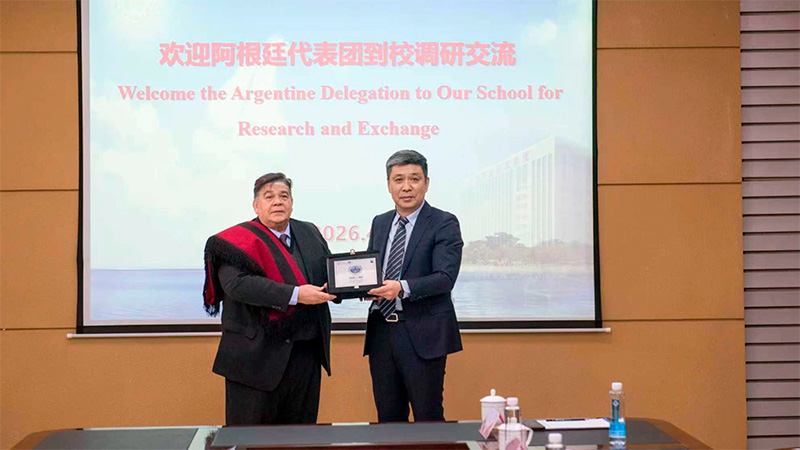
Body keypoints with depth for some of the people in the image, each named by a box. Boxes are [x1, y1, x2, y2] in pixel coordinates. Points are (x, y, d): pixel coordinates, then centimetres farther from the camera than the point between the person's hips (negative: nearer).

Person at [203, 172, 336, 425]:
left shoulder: (309, 234, 12)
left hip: (306, 354, 5)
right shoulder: (238, 241, -6)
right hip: (256, 355, -5)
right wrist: (294, 295, -27)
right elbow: (238, 283, -22)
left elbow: (328, 276, 17)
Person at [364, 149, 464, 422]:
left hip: (422, 335, -5)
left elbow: (445, 277, -16)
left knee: (428, 418, 0)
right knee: (388, 418, 11)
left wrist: (403, 287, -29)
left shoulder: (444, 224, -5)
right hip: (382, 332, 6)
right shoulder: (380, 223, 14)